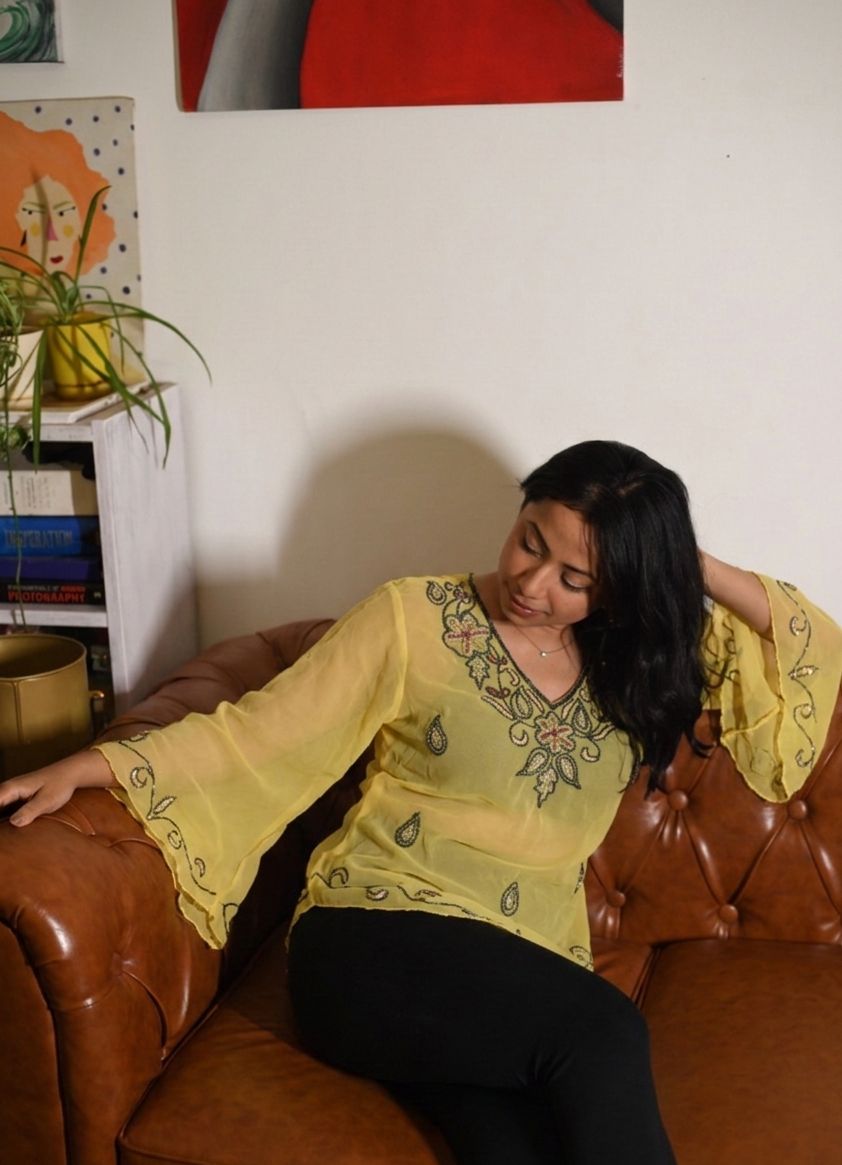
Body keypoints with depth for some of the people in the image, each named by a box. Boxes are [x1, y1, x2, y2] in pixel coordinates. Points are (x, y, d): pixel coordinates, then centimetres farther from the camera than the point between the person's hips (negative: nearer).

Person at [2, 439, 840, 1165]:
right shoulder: (415, 620, 0)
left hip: (526, 980, 3)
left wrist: (697, 571, 2)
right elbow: (257, 735, -3)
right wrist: (90, 766, -15)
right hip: (371, 946, -3)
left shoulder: (638, 657, 11)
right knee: (606, 1035, -31)